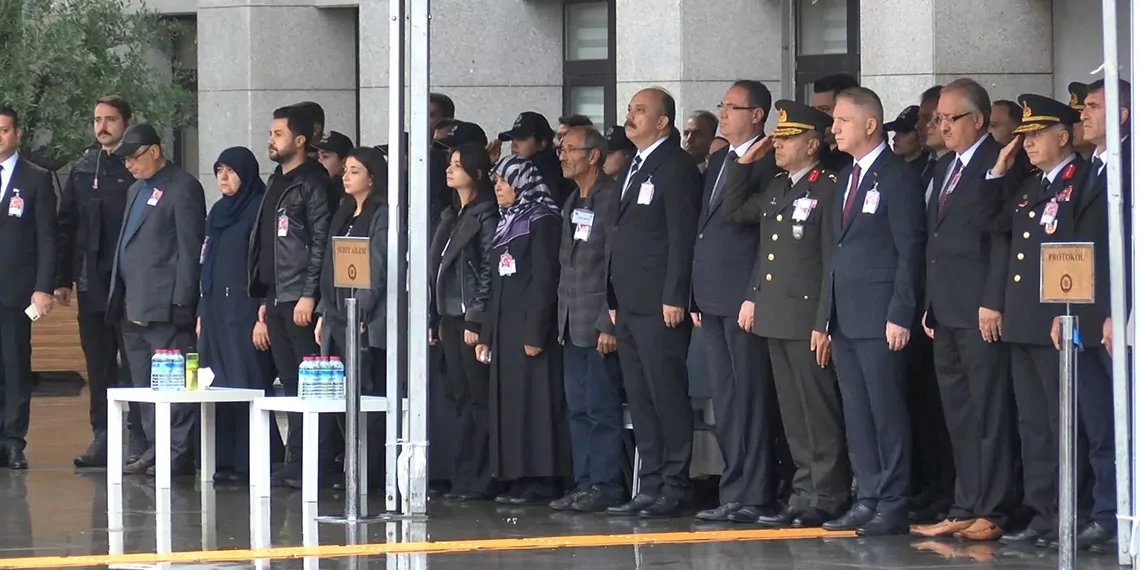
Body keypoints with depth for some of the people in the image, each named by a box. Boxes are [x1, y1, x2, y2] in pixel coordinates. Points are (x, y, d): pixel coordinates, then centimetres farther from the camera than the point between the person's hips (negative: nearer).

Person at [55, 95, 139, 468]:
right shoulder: (82, 170, 13)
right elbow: (66, 225, 14)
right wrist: (63, 278, 10)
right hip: (92, 283, 5)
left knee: (133, 364, -4)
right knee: (98, 364, 8)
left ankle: (140, 441, -2)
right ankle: (102, 438, 12)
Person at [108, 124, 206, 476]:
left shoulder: (183, 188, -6)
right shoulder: (136, 190, 22)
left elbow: (190, 249, -11)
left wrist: (181, 303, -16)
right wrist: (120, 298, 15)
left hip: (165, 309, -9)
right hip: (134, 308, 9)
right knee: (144, 385, 9)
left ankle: (180, 454, -8)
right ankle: (155, 450, 14)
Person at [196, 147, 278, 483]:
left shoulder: (259, 211, -8)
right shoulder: (218, 212, 17)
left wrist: (264, 316, -18)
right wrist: (201, 313, 16)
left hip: (244, 312, -8)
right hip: (215, 310, 8)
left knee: (246, 386, -8)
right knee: (217, 387, 6)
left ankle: (249, 463, -6)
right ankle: (226, 460, 9)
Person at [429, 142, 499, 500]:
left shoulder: (486, 216, -8)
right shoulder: (450, 216, 18)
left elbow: (489, 271, -13)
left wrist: (476, 320, -17)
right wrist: (435, 320, 15)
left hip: (472, 319, -9)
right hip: (450, 317, 9)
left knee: (478, 398, -6)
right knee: (460, 397, 8)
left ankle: (476, 481, -5)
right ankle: (464, 478, 10)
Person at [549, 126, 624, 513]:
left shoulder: (611, 199, -10)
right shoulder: (572, 204, 18)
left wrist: (608, 322, -18)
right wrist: (563, 315, 16)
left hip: (599, 322, -9)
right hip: (573, 323, 9)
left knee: (602, 407, -8)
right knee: (578, 409, 9)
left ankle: (604, 487, -6)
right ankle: (584, 484, 13)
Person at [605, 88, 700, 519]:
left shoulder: (676, 167, -7)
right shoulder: (634, 168, 20)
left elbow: (683, 236, -14)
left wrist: (674, 297, -19)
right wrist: (614, 300, 18)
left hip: (659, 305, -9)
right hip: (629, 305, 9)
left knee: (668, 396, -7)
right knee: (640, 400, 9)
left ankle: (675, 487, -5)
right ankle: (650, 486, 12)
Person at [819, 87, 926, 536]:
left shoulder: (897, 178, -8)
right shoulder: (847, 178, 17)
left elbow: (910, 250, -12)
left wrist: (900, 315, -17)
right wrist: (828, 315, 15)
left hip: (879, 317, -8)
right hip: (845, 316, 8)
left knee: (887, 412, -5)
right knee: (856, 413, 9)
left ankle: (892, 505, -2)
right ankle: (868, 499, 14)